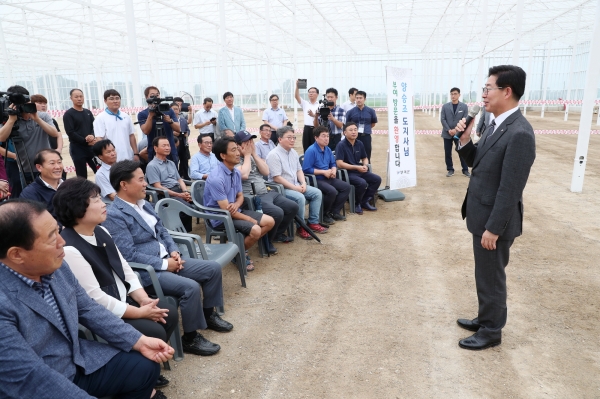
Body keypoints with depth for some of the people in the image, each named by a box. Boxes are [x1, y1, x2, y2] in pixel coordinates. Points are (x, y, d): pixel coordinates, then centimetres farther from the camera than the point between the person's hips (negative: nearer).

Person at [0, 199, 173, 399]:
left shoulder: (55, 265, -6)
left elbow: (88, 308, 5)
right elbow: (30, 377, -27)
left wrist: (139, 341, -1)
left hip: (79, 361, 7)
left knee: (146, 366, 5)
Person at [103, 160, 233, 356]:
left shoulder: (144, 204, 11)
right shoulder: (113, 216, -16)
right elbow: (129, 255, -21)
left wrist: (173, 252, -1)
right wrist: (164, 264, -18)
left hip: (166, 259, 9)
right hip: (146, 270, -9)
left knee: (213, 268, 2)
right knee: (191, 287, -28)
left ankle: (208, 314, 21)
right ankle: (190, 338, -6)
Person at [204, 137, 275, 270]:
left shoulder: (236, 172, 0)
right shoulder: (216, 179, -26)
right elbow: (226, 210, -24)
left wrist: (236, 205, -15)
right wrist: (252, 220, -16)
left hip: (236, 211, 8)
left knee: (269, 222, 2)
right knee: (255, 230, -26)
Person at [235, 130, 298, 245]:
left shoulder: (253, 156, 16)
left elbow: (266, 172, 6)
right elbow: (244, 175, -24)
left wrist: (254, 153, -2)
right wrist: (247, 155, -11)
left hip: (267, 193, 9)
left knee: (293, 207, 3)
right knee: (277, 213, -30)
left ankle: (277, 234, 20)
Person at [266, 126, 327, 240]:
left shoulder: (293, 152, 9)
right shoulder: (274, 155, -17)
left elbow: (299, 170, 16)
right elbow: (277, 178, -21)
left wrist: (303, 183, -4)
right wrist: (295, 188, -20)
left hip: (296, 186, 9)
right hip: (280, 188, -9)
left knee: (317, 193, -2)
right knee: (300, 198, -31)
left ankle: (313, 223, 4)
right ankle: (301, 227, -12)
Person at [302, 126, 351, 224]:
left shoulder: (328, 150, 10)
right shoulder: (311, 151, -15)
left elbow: (333, 164, 20)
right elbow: (306, 169, -21)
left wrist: (333, 170, -5)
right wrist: (324, 172, -17)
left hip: (328, 178, 9)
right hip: (316, 179, -8)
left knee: (346, 186, -3)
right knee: (332, 191, -30)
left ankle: (335, 211, 5)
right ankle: (324, 214, -6)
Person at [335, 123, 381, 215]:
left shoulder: (359, 144, 9)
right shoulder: (341, 145, -12)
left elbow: (365, 158, 21)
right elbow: (339, 164, -19)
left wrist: (365, 165, -3)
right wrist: (357, 167, -18)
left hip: (359, 171, 7)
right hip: (347, 172, -7)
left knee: (377, 179, -7)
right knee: (362, 183, -30)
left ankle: (365, 201, 7)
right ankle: (356, 203, -3)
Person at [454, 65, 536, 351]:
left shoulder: (519, 133, -24)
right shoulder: (497, 124, 6)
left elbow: (510, 189, -24)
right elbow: (479, 164, 12)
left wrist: (493, 228, -20)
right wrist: (464, 140, -5)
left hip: (495, 220, -9)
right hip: (482, 215, 9)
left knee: (491, 278, 8)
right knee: (485, 275, 22)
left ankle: (491, 332, 28)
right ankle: (485, 319, 40)